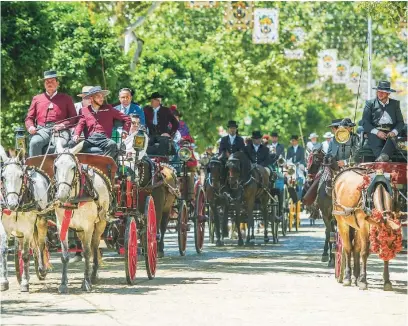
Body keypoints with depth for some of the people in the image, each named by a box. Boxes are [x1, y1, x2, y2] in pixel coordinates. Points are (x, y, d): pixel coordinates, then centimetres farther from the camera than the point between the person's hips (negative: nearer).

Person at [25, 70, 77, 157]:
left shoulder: (66, 98, 22)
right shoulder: (37, 99, 28)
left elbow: (74, 117, 14)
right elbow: (29, 118, 25)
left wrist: (63, 125, -6)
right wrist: (30, 127, 1)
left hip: (60, 130, -2)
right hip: (42, 130, 2)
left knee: (62, 144, -36)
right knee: (34, 143, -32)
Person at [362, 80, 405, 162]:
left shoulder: (395, 104, 20)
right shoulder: (370, 103, 15)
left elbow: (400, 122, 14)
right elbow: (365, 123, 5)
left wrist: (394, 132, -9)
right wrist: (377, 132, -13)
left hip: (390, 133, 1)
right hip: (374, 131, -1)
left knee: (391, 139, -35)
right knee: (377, 144, -34)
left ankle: (383, 157, -62)